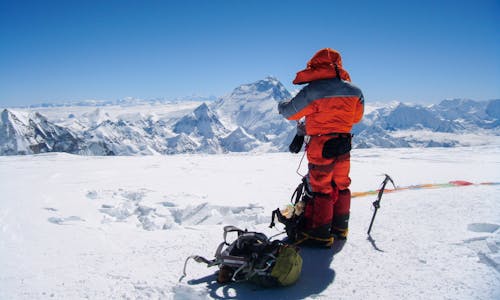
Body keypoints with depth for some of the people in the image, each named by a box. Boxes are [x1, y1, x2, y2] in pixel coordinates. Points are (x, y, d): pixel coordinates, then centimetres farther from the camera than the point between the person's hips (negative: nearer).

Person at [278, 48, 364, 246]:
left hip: (321, 147, -5)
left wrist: (281, 106, 15)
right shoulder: (354, 90, 0)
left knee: (320, 189, 4)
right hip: (344, 145, 6)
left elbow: (290, 113, -7)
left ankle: (320, 234, 13)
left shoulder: (313, 90, -16)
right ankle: (340, 227, 31)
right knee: (340, 186, 18)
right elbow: (357, 117, 11)